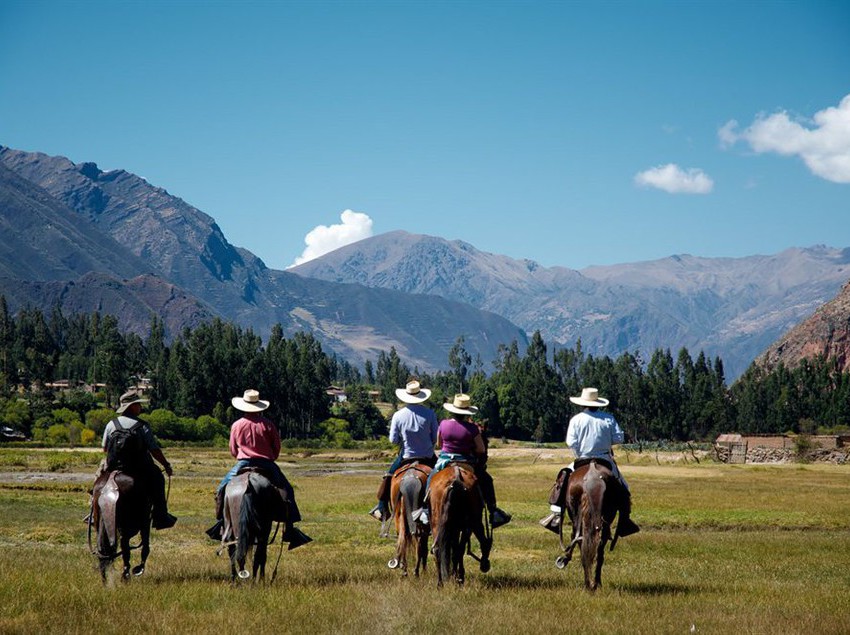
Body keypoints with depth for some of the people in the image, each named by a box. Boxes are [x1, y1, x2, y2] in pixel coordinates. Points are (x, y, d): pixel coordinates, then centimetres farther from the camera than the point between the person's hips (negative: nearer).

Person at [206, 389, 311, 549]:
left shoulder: (236, 425, 3)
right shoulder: (268, 425, -1)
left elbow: (233, 450, 10)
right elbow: (277, 448, 4)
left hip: (242, 464, 1)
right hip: (266, 464, -1)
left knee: (222, 488, 21)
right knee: (287, 491, 10)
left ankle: (221, 522, 12)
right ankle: (290, 529, 1)